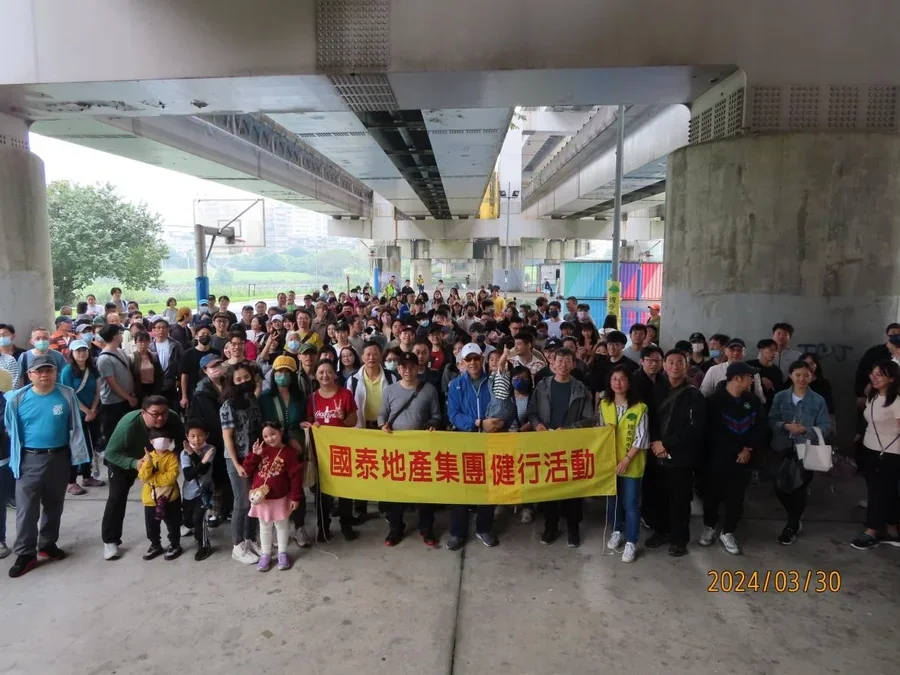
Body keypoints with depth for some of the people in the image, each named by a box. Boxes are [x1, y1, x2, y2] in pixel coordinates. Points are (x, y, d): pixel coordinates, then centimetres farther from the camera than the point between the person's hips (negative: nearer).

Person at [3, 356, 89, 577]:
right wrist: (16, 455, 8)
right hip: (29, 460, -2)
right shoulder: (17, 398, -8)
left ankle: (48, 545, 32)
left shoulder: (67, 395, -6)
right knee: (26, 509, -1)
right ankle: (26, 554, 11)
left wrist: (76, 455, -1)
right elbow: (10, 430, 4)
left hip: (58, 458, 2)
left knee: (54, 506, 15)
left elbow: (74, 427, 0)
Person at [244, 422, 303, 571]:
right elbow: (247, 470, -3)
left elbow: (295, 477, -11)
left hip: (280, 498, -3)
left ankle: (282, 554, 28)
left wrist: (295, 497, -13)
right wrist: (255, 455, -18)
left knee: (282, 526, 13)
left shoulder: (289, 453, -12)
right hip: (261, 498, 3)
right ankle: (265, 554, 28)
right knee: (264, 527, 15)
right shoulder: (260, 450, 0)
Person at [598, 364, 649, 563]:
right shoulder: (604, 404, 1)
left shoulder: (639, 407, -11)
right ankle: (617, 532, 35)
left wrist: (627, 459, -16)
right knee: (612, 499, 16)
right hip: (609, 461, 4)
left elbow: (641, 438, -11)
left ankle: (631, 542, 16)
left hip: (631, 463, -4)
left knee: (631, 504, 3)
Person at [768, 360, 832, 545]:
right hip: (783, 449, 2)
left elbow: (826, 426, -6)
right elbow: (771, 420, -2)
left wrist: (806, 429, -23)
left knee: (799, 489, 4)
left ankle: (791, 526, 25)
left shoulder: (818, 401, -4)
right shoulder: (780, 397, 0)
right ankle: (795, 520, 32)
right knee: (780, 487, 6)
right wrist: (786, 426, -21)